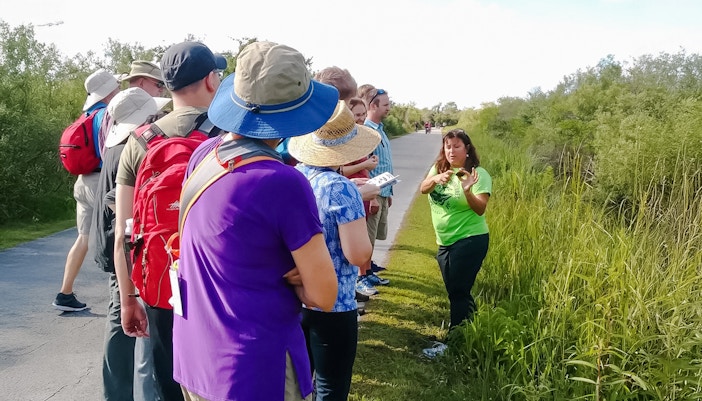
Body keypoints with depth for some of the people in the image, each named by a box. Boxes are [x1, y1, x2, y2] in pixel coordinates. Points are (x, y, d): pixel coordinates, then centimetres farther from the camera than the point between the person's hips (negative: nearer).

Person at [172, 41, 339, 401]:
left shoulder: (203, 155, -2)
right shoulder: (284, 182, -23)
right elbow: (323, 296, -16)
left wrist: (280, 271, -4)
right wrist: (291, 277, 1)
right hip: (255, 371, -6)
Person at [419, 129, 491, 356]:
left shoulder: (478, 174, -11)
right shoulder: (439, 169, 5)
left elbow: (480, 209, -20)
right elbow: (423, 189, -12)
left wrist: (467, 191, -38)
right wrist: (435, 179, -33)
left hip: (470, 241, -7)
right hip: (445, 242, 7)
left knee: (458, 292, -4)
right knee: (456, 291, 17)